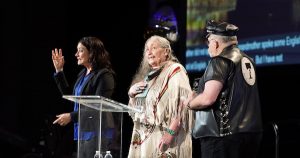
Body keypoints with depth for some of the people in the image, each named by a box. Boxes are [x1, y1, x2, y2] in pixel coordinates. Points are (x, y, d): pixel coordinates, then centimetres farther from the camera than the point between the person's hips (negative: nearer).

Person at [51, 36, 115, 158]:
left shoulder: (104, 75, -11)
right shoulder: (83, 74, 16)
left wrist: (71, 116, -17)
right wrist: (59, 71, 18)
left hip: (96, 131, -9)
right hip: (83, 131, 9)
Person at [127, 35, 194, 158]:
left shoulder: (175, 71, -5)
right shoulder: (148, 75, 19)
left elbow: (181, 105, -18)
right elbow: (134, 110, 25)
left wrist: (170, 133, -25)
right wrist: (131, 94, 5)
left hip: (163, 137, -7)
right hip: (143, 137, 8)